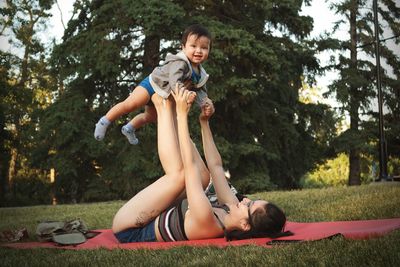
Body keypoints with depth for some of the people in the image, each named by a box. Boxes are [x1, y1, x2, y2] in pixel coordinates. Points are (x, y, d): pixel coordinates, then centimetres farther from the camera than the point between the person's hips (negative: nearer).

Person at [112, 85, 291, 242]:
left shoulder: (207, 223, -37)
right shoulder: (231, 210, -15)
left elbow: (190, 164, -33)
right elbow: (216, 166, -4)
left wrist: (182, 113, -28)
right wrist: (204, 122, 0)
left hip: (129, 231, -7)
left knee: (179, 173, -23)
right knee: (202, 176, -2)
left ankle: (165, 107, -8)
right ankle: (169, 110, 1)